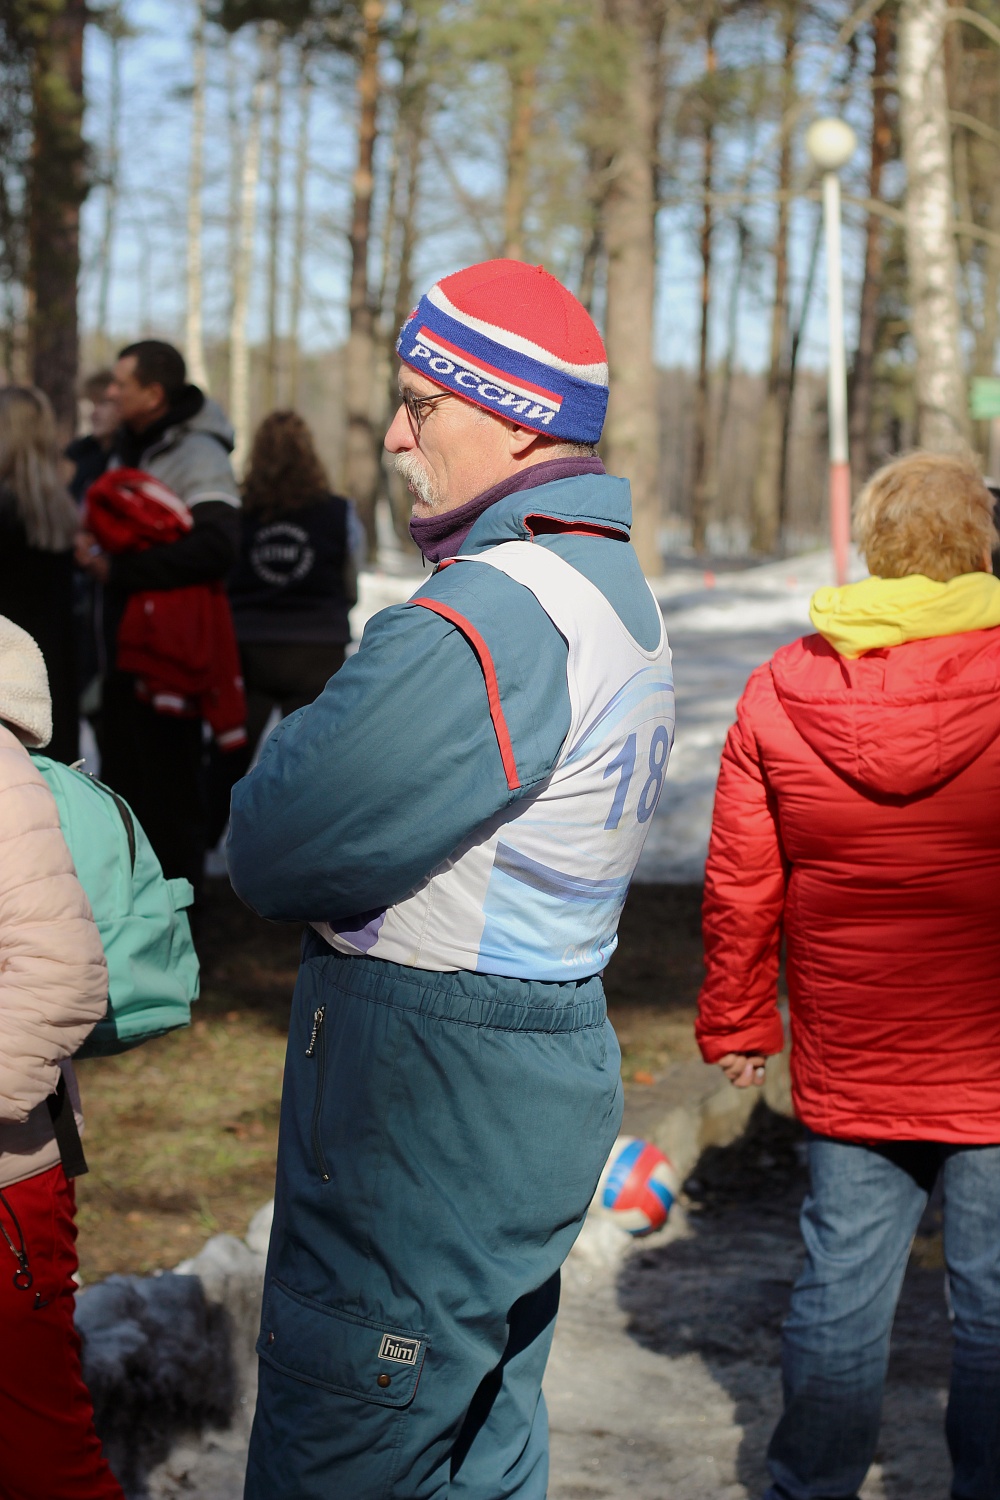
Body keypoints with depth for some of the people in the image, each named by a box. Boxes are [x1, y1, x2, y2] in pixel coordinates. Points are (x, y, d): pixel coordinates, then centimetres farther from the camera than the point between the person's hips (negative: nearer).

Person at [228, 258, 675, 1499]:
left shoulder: (484, 618, -22)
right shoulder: (616, 589, 12)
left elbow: (273, 858, -21)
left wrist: (290, 744, -1)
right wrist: (332, 740, -2)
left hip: (425, 1098, -10)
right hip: (549, 1059, 10)